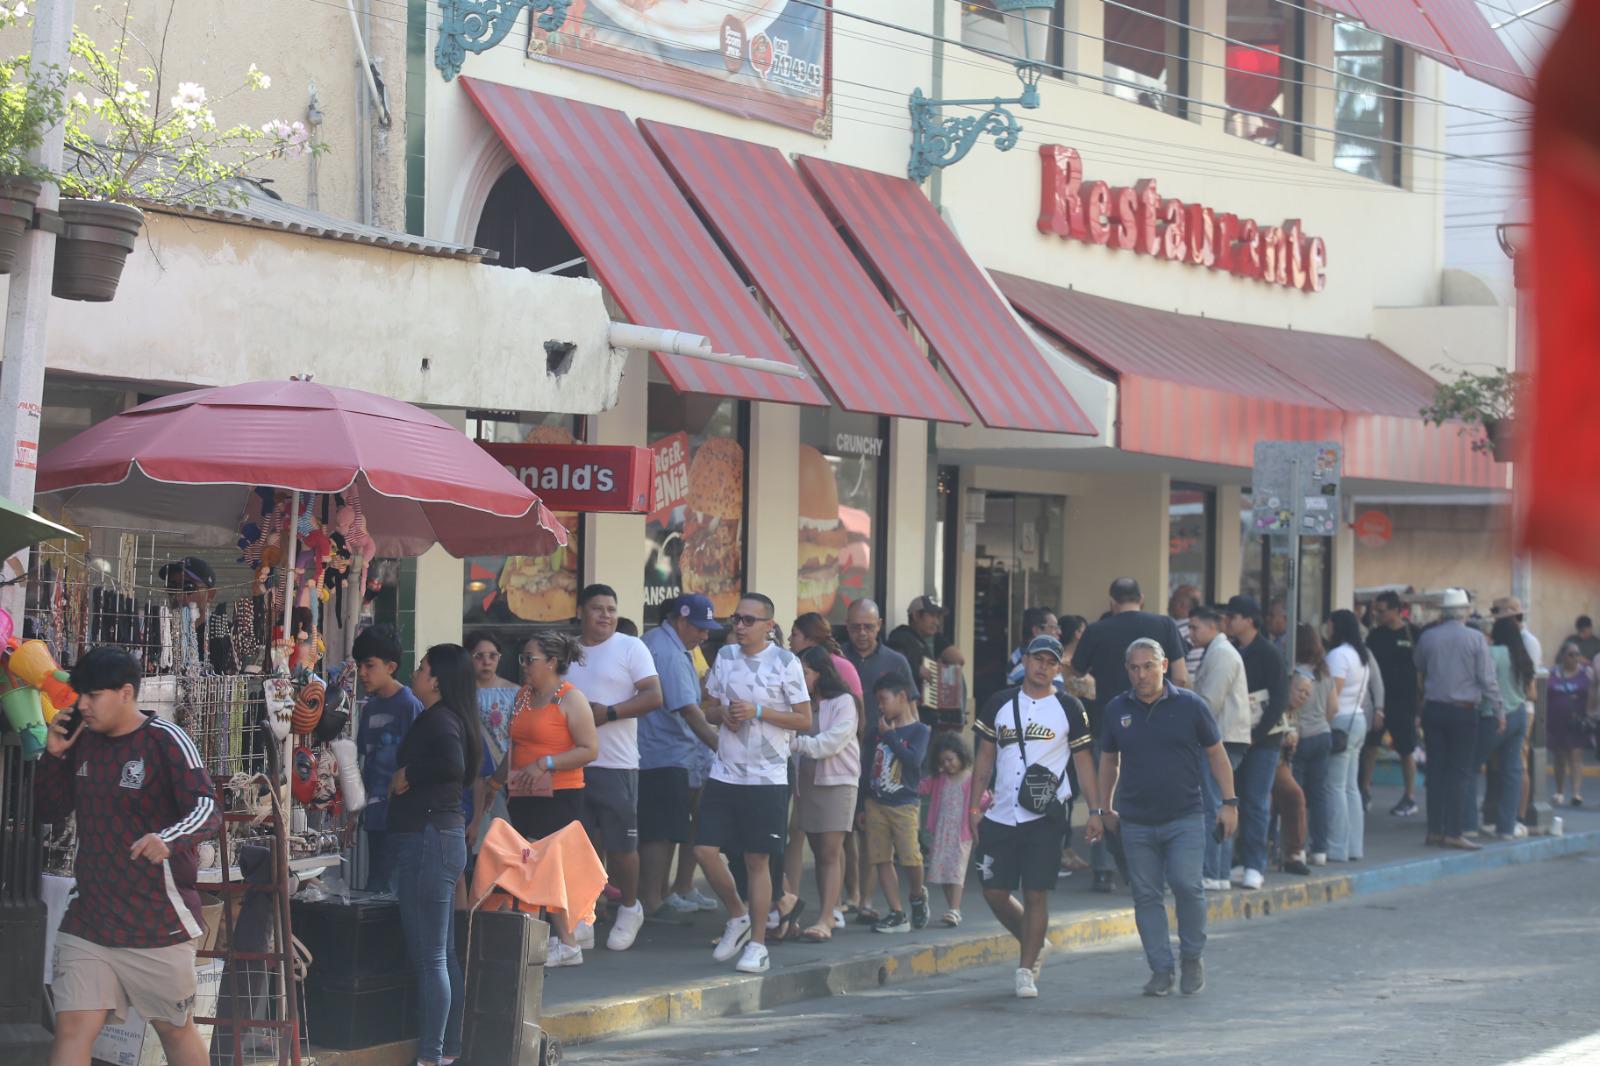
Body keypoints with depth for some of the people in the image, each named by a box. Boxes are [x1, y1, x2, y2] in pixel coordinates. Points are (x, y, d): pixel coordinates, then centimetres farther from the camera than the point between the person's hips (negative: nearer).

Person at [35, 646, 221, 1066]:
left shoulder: (165, 741, -11)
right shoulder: (82, 741, 7)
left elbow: (207, 808, -22)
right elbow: (49, 813, 14)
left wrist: (167, 839, -43)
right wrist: (54, 756, -3)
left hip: (158, 920, -4)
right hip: (89, 921, 4)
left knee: (175, 1029, 12)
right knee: (72, 1028, -7)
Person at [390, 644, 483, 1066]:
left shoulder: (439, 720, -15)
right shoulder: (445, 718, 14)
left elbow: (453, 764, -34)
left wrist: (407, 774, -19)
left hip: (428, 838, -11)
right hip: (445, 835, 11)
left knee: (429, 957, -6)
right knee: (443, 954, 16)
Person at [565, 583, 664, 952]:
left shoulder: (630, 648, 0)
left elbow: (653, 696, -8)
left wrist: (609, 712, -17)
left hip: (616, 765, -4)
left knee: (621, 845, 1)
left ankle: (629, 908, 21)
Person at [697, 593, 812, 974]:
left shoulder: (785, 662, -4)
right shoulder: (725, 657, 9)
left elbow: (804, 719, -4)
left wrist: (758, 712, -15)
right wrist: (724, 715, -6)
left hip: (767, 777, -4)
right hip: (724, 772, 4)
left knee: (757, 860, -1)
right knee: (705, 850, -3)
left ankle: (757, 943, 7)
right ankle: (737, 916, 20)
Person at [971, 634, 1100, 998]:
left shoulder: (1069, 708, 3)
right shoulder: (999, 703, 10)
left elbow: (1084, 762, 5)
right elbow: (985, 757, 14)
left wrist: (1095, 811, -3)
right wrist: (975, 805, 7)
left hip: (1045, 817, -3)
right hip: (1000, 815, 3)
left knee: (1036, 894, -4)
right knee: (994, 892, 3)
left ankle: (1026, 970, 4)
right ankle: (1033, 946, 27)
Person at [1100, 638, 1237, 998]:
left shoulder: (1190, 705, -1)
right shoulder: (1117, 710, 6)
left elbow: (1216, 754, 6)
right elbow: (1108, 761, 18)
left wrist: (1229, 802, 3)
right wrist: (1106, 807, 19)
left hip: (1185, 818, -3)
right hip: (1136, 823, 3)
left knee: (1186, 885, -14)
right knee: (1147, 896, 2)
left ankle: (1192, 958, 6)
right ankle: (1161, 970, 10)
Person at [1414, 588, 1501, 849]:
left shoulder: (1427, 637, 1)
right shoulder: (1475, 639, -7)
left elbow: (1420, 670, 13)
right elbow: (1487, 678, -6)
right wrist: (1497, 708, 1)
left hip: (1433, 708, 3)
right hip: (1464, 710, -3)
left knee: (1436, 771, 8)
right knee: (1459, 772, -1)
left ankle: (1435, 831, 8)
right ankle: (1453, 833, -4)